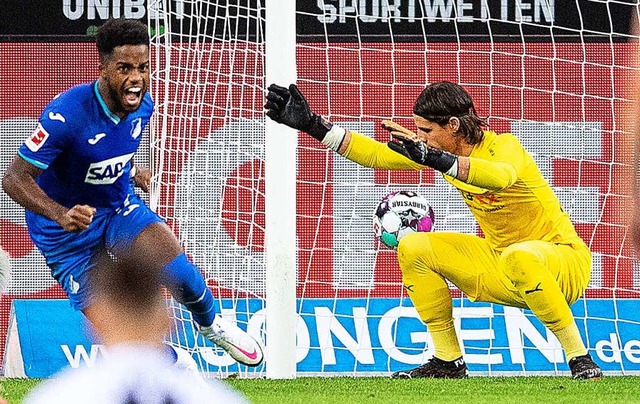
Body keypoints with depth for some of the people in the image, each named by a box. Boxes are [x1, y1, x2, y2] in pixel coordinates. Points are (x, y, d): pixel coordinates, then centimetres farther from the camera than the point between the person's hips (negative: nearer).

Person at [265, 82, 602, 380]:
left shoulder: (503, 147, -24)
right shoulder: (440, 149, -3)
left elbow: (501, 177, -48)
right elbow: (376, 155, -1)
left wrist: (437, 159, -59)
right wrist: (312, 125, -8)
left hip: (566, 262, -7)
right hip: (498, 263, 7)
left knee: (518, 257, -41)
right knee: (413, 248, -6)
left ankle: (581, 359, -29)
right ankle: (448, 360, 2)